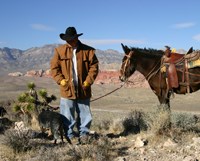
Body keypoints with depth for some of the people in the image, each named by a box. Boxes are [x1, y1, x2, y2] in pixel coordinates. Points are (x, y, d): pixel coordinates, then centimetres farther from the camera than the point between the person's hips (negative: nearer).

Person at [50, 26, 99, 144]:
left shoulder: (88, 50, 0)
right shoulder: (60, 51, 2)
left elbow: (94, 66, 0)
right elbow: (54, 67, 3)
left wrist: (88, 81, -9)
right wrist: (61, 80, -8)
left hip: (83, 89, 0)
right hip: (67, 89, 0)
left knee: (85, 114, 10)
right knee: (68, 115, 6)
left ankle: (84, 133, 25)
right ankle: (70, 135, 19)